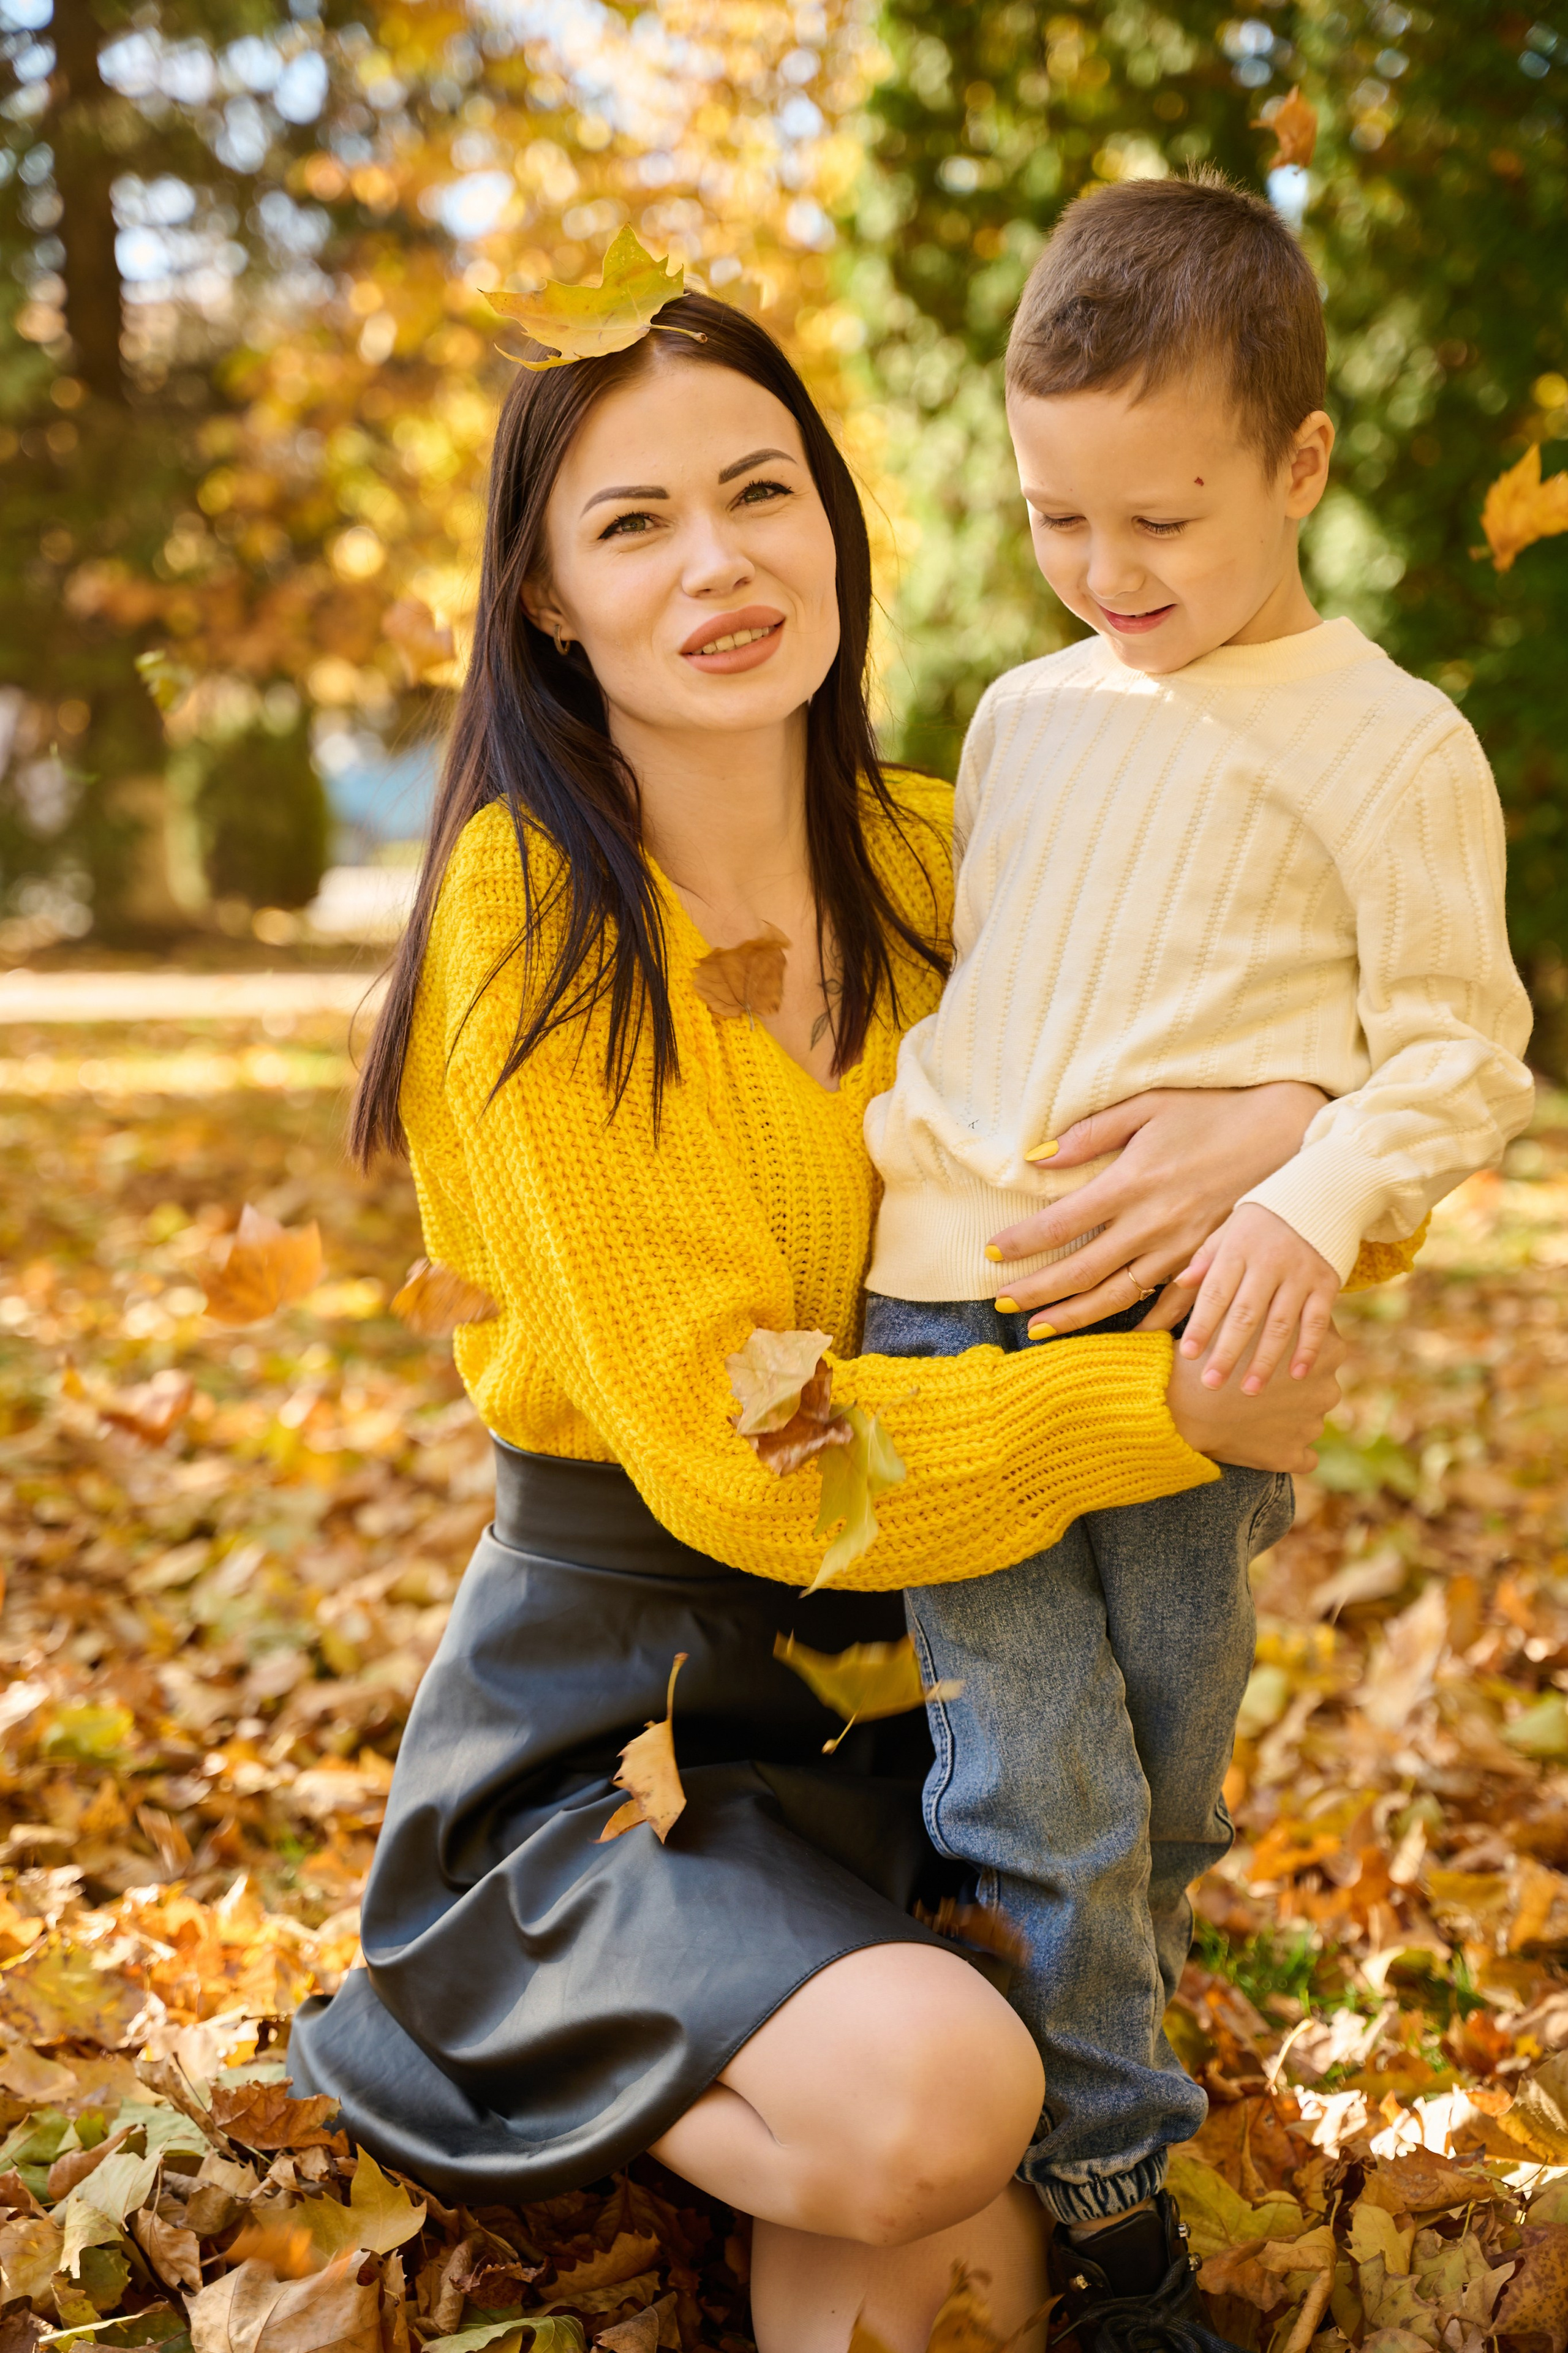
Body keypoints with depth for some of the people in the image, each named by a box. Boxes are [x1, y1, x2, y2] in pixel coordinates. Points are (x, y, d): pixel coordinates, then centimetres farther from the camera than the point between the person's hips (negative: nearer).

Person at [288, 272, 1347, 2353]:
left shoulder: (928, 857, 0)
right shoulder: (533, 911, -17)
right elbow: (719, 1445, -20)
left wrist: (1300, 1108, -18)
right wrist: (1177, 1406, -23)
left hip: (889, 1682, 4)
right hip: (608, 1705, -4)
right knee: (925, 2106, -27)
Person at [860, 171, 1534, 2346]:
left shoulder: (1387, 743, -1)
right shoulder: (1023, 719, 15)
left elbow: (1460, 1055, -3)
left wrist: (1310, 1214, -20)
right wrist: (855, 1162, 11)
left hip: (1197, 1346, -3)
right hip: (948, 1313, 3)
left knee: (1164, 1795, 10)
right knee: (1031, 1791, -3)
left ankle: (1106, 2073, 32)